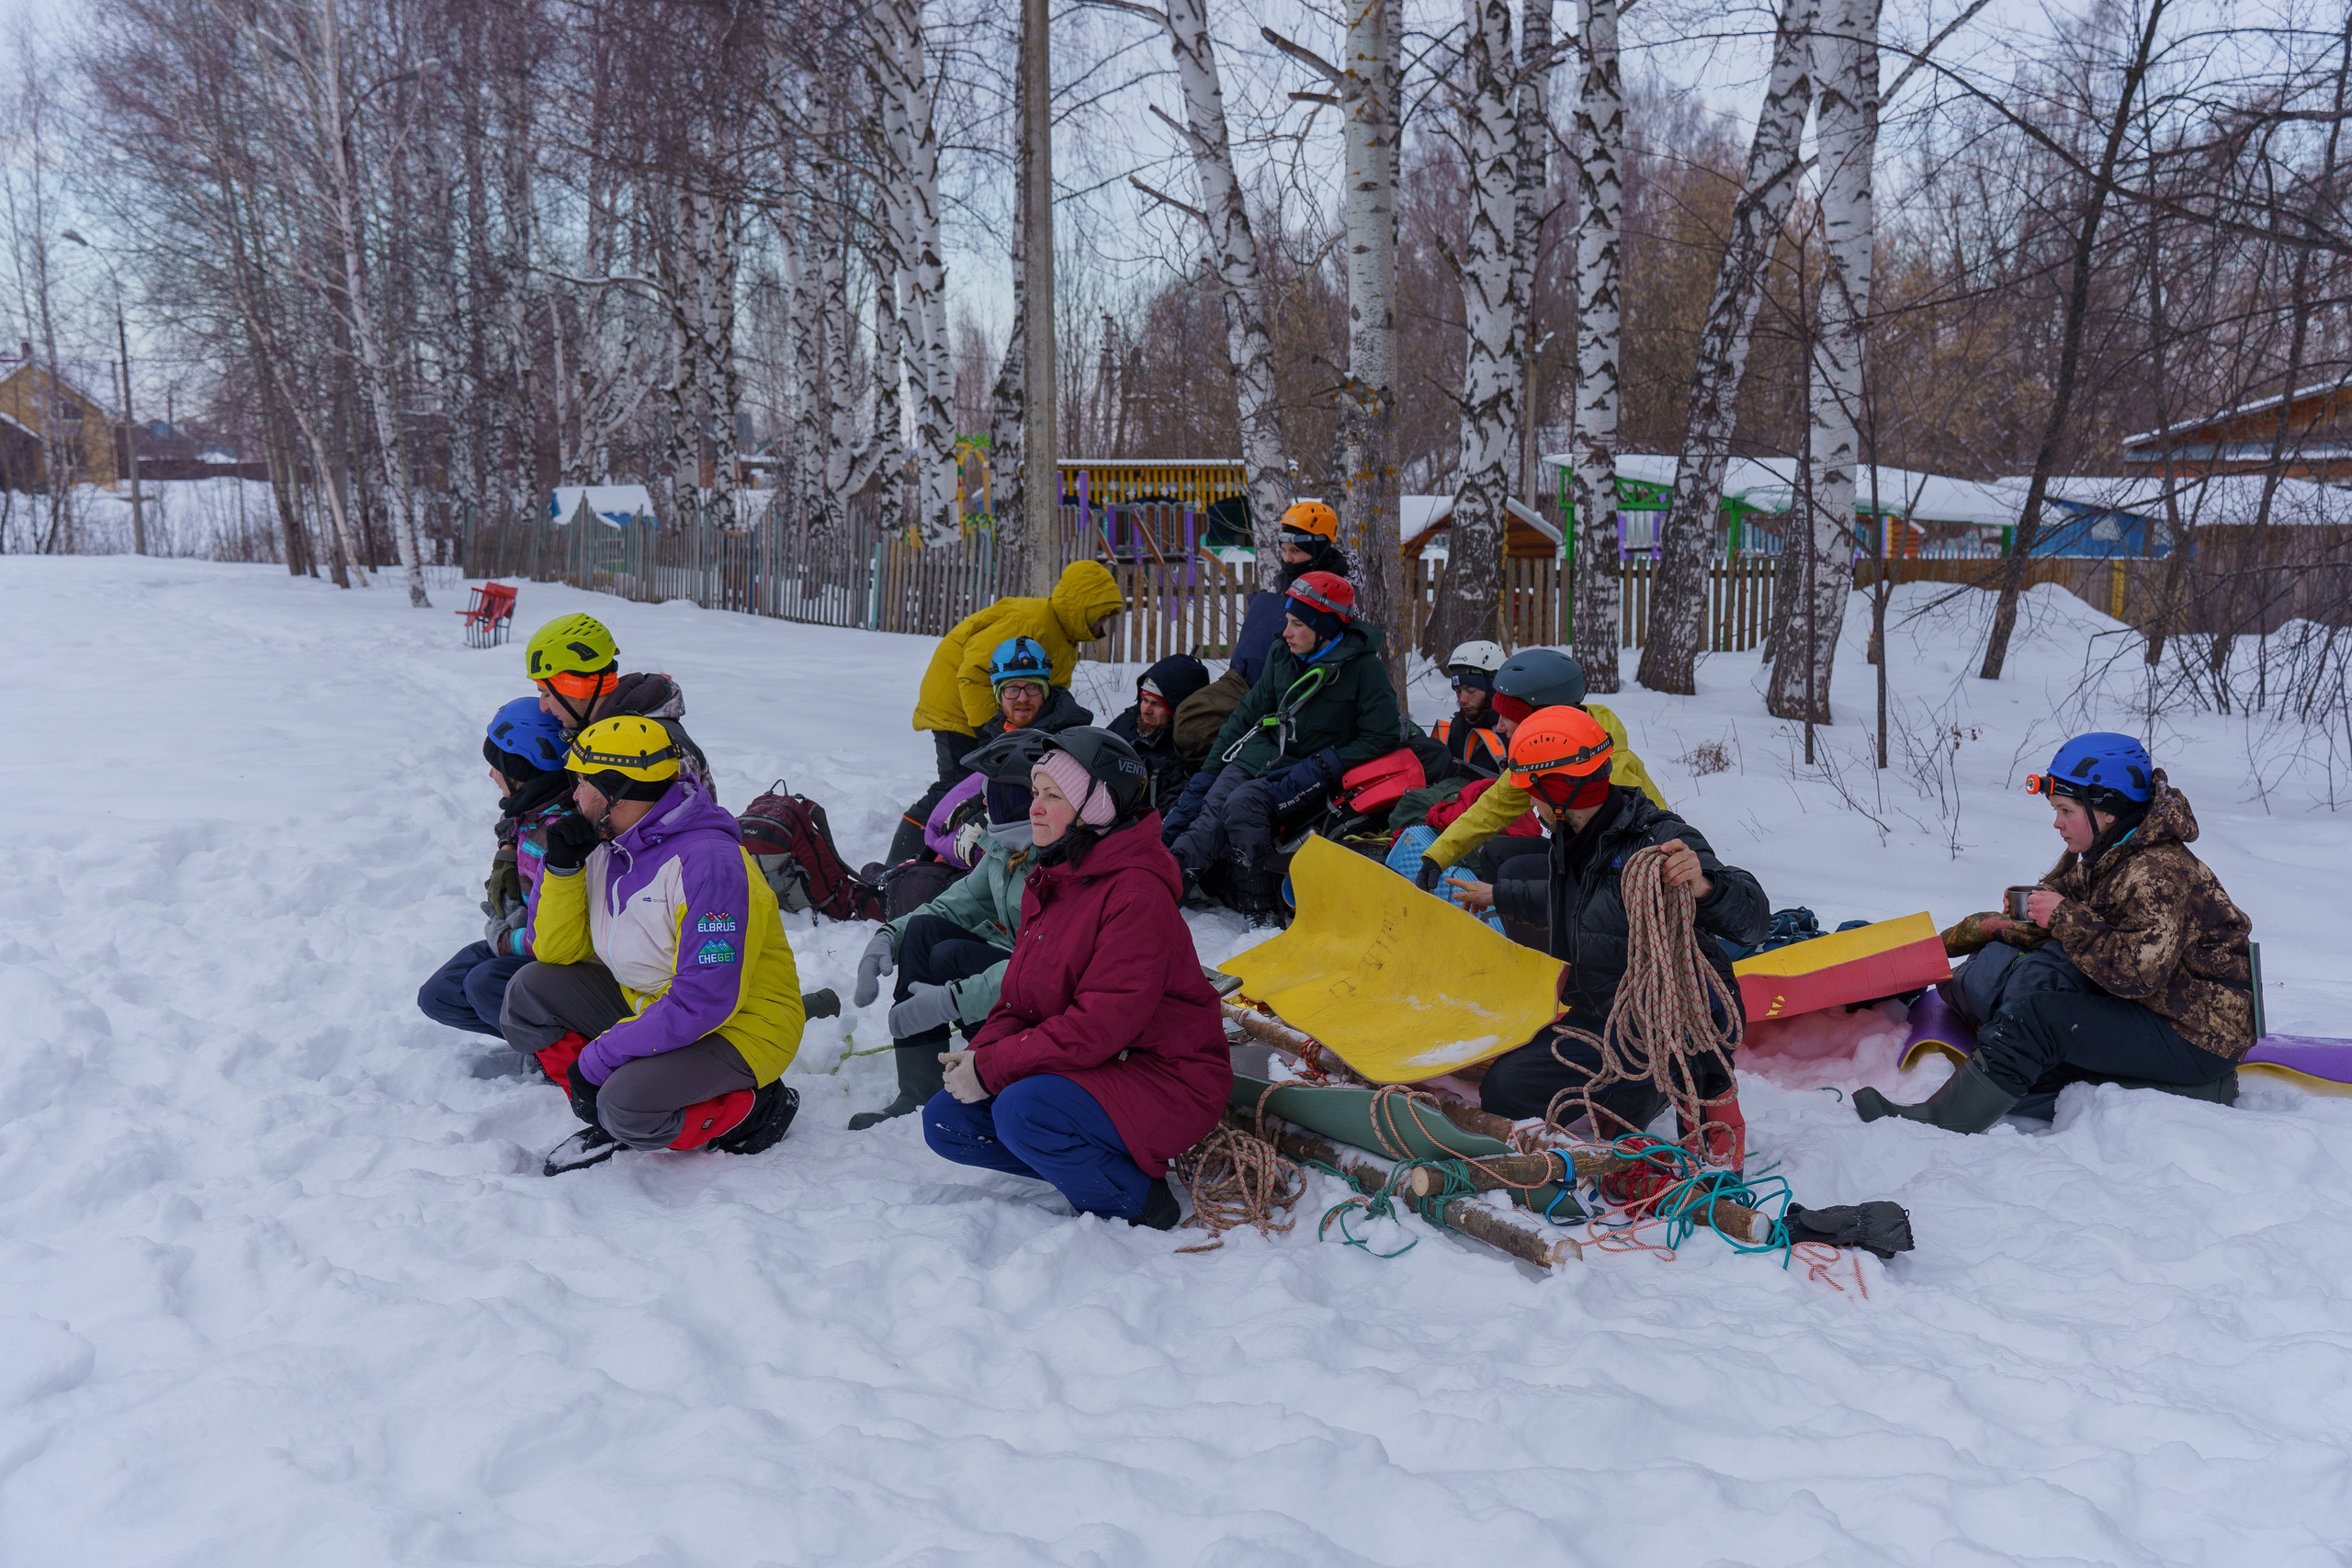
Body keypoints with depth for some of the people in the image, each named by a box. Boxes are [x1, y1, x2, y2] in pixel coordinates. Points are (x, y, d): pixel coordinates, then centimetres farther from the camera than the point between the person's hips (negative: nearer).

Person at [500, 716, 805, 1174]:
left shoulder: (709, 861, -27)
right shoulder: (604, 847, 0)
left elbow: (706, 1002, -31)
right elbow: (556, 952, 5)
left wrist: (599, 1058, -25)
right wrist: (561, 866, -10)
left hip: (736, 1028, -8)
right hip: (647, 1005, 8)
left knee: (628, 1108, -30)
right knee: (530, 992, -5)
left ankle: (753, 1108, -4)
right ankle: (607, 1118, 3)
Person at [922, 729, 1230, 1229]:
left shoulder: (1138, 892, -21)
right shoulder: (1049, 882, 9)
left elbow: (1103, 1022, -26)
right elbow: (1021, 997, 10)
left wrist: (992, 1069, -23)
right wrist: (981, 1052, -11)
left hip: (1164, 1079, -9)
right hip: (1086, 1066, 9)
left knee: (1023, 1110, -31)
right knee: (946, 1121, -2)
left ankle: (1138, 1198, -8)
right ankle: (1090, 1164, 5)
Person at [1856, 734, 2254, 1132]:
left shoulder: (2158, 874, -23)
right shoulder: (2110, 859, 7)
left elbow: (2138, 973, -31)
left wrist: (2065, 918, -24)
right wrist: (2021, 927, 1)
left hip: (2200, 1037, -11)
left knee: (2037, 1017, -23)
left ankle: (1937, 1124, -21)